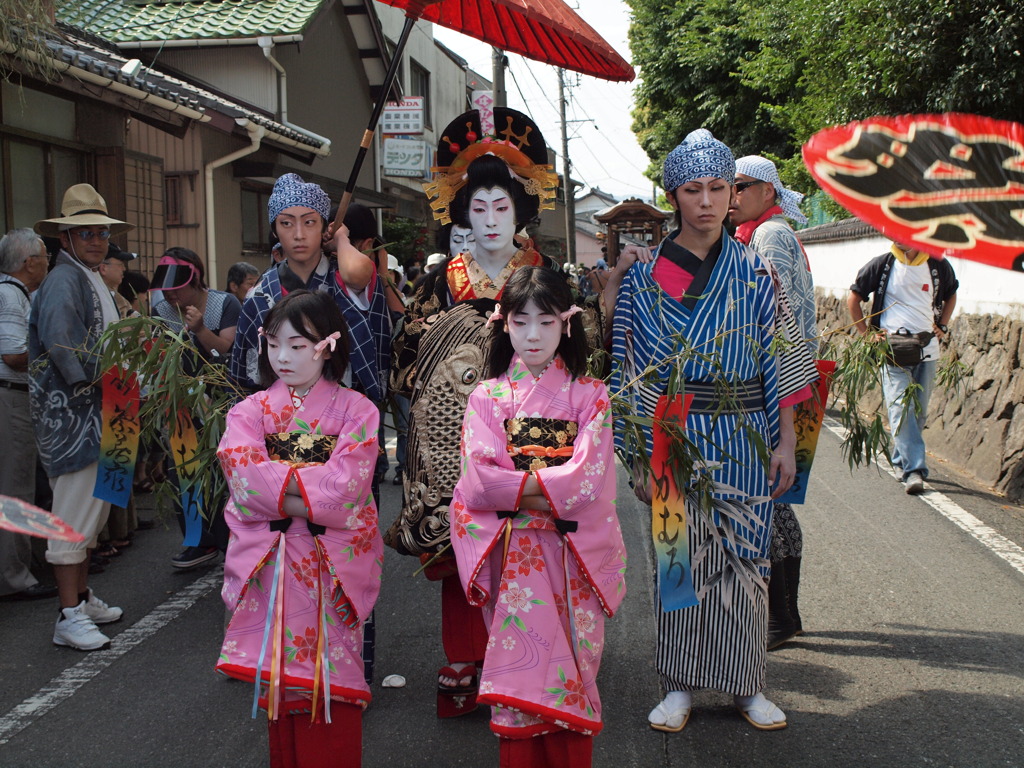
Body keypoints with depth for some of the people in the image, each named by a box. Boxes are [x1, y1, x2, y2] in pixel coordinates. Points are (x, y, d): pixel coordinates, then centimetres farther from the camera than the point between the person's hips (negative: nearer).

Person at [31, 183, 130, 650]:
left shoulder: (92, 280, 18)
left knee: (90, 510, 17)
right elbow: (66, 352, -24)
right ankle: (69, 617, -1)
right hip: (71, 415, -10)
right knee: (74, 512, -7)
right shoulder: (63, 282, -14)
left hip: (96, 415, 10)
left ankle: (82, 597, 29)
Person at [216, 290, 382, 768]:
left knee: (331, 676, 1)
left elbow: (345, 487, -13)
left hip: (333, 564, -2)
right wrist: (309, 484, -14)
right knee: (281, 675, 6)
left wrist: (277, 483, -13)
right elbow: (243, 479, -10)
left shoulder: (355, 410, 0)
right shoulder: (251, 411, 6)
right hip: (270, 562, 2)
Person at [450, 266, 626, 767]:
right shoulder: (487, 397, 6)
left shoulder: (590, 396, 4)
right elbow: (478, 479, -6)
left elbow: (588, 476, -9)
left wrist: (515, 485, -12)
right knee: (519, 665, -1)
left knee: (571, 664, 1)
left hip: (574, 552, 0)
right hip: (511, 552, 0)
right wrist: (545, 488, -14)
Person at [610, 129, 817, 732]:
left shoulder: (754, 273, 3)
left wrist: (785, 444, -1)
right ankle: (680, 687, 17)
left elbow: (779, 362, 3)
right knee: (677, 557, 4)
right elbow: (634, 372, 0)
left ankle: (747, 685, 20)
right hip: (675, 441, -1)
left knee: (744, 556, 6)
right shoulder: (644, 276, 0)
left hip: (743, 441, 1)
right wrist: (642, 455, -3)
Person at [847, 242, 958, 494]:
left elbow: (951, 295, 26)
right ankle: (914, 469, -16)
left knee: (919, 411, 7)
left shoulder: (939, 266, 7)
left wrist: (943, 326, 12)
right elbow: (853, 298, 8)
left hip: (927, 349, 3)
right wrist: (867, 332, 1)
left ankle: (902, 461, 25)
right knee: (901, 407, -13)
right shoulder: (881, 265, 0)